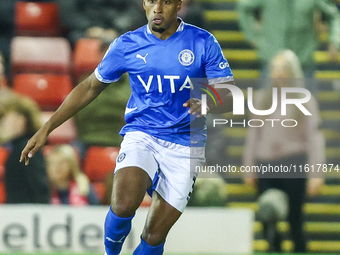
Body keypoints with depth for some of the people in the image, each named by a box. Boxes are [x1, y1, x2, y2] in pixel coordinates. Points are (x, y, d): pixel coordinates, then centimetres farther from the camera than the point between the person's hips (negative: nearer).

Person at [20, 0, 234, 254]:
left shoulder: (203, 42, -5)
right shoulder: (127, 45, 0)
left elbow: (229, 96, -6)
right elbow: (90, 87, 11)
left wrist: (208, 105, -31)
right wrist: (47, 128, 7)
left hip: (185, 146, 0)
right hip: (140, 136, 0)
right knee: (124, 204, -28)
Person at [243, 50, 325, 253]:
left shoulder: (304, 101, 2)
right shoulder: (262, 98, 12)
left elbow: (314, 137, -2)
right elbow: (254, 133, 15)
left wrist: (316, 172, -10)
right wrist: (249, 167, 12)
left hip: (293, 165, -3)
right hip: (265, 165, 3)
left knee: (295, 219, -3)